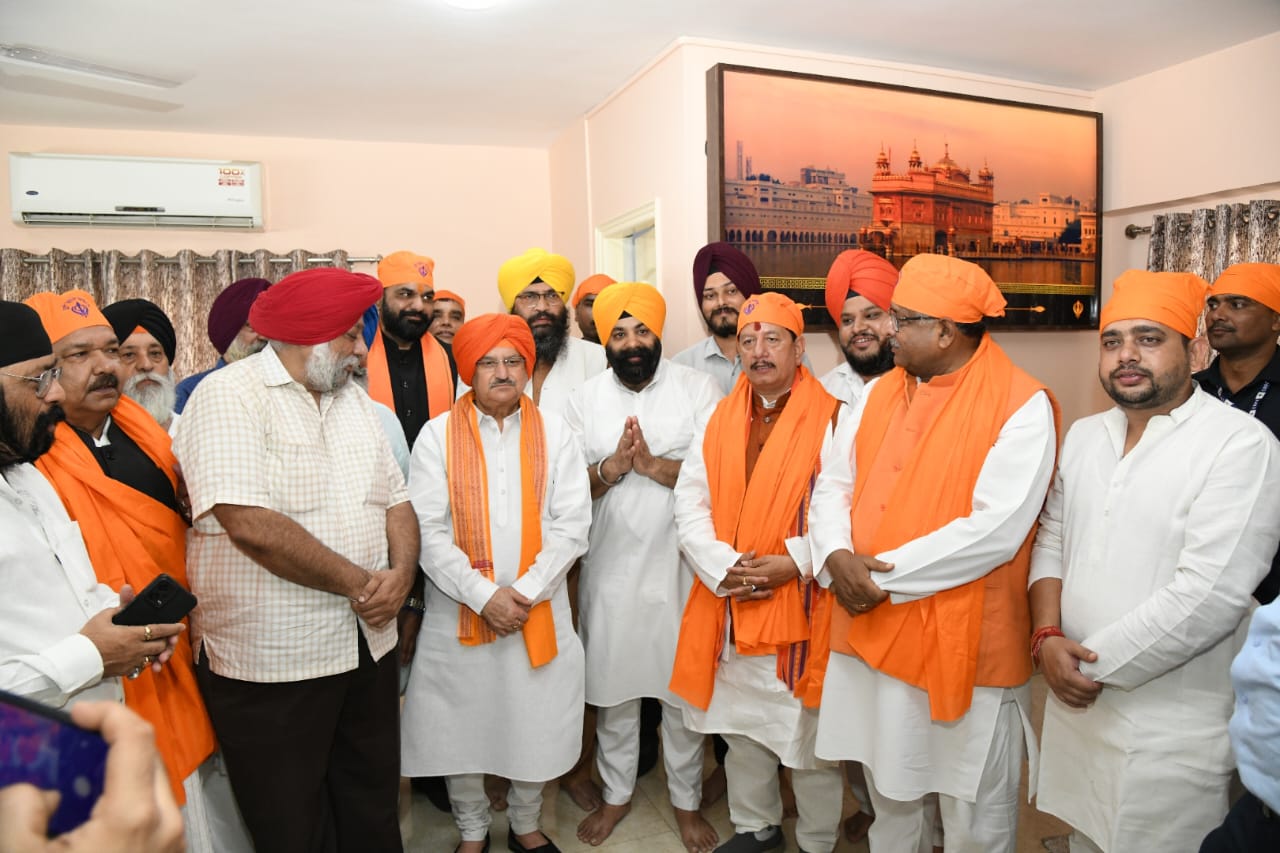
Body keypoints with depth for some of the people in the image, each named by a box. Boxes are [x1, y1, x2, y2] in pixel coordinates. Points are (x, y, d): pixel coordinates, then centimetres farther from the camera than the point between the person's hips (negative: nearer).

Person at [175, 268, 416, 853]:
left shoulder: (353, 398, 10)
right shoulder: (230, 396, -13)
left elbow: (395, 498, 10)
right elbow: (251, 524, -25)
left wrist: (400, 575, -10)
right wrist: (358, 582, -15)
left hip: (369, 647, 7)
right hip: (271, 666, -6)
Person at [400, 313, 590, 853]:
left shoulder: (554, 433, 1)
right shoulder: (438, 435, -3)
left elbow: (572, 525, -4)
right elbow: (428, 531, -8)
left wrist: (528, 592, -13)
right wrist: (483, 595, -15)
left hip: (539, 611, 1)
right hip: (458, 612, -1)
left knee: (535, 724, 13)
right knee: (461, 726, 12)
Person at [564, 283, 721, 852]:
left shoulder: (697, 388, -3)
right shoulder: (586, 399, 4)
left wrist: (654, 465, -21)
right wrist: (610, 469, -17)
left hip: (680, 566, -2)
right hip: (610, 566, 2)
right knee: (612, 686, 15)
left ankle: (686, 800, 34)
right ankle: (616, 793, 37)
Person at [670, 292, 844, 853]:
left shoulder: (832, 418, -8)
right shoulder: (719, 419, 6)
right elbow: (690, 502, 2)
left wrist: (794, 561, -21)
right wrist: (721, 566, -11)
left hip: (801, 605, -4)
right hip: (728, 607, 5)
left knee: (809, 735, 9)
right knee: (742, 728, 21)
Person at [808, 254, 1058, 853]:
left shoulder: (1021, 406, -13)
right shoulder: (881, 392, 7)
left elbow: (995, 531, -22)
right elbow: (833, 483, 5)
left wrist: (884, 575, -19)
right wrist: (837, 556, -14)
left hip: (964, 645, -5)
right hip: (872, 635, 6)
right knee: (890, 795, 23)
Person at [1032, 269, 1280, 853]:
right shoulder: (1084, 435, 5)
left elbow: (1206, 598, -22)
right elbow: (1051, 540, 8)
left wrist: (1091, 664, -15)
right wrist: (1048, 637, -9)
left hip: (1174, 733, -5)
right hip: (1075, 706, 6)